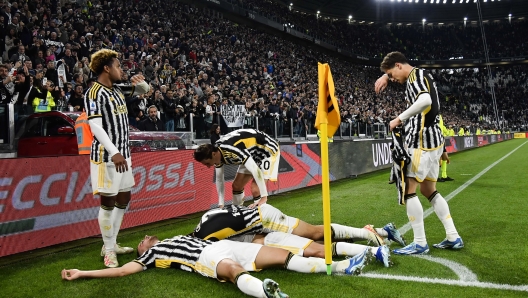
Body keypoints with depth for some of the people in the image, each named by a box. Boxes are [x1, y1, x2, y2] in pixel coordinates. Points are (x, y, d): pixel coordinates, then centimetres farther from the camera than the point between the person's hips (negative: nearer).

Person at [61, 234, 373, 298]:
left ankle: (342, 266, -7)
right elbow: (122, 270, 11)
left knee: (285, 255, -5)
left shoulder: (176, 239, 36)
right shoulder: (151, 255, 18)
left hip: (222, 245, 7)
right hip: (206, 257, -7)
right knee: (236, 272, -43)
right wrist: (82, 273, 10)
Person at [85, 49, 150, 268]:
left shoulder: (117, 90, 12)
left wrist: (141, 82, 1)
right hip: (106, 155, -9)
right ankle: (108, 250, 12)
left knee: (124, 199, 14)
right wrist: (114, 153, -32)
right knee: (108, 202, -2)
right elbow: (95, 126, -22)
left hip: (123, 153, 9)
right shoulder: (95, 93, -13)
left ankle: (111, 244, 27)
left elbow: (143, 90, 26)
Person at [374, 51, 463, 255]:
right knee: (428, 190, 16)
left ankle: (420, 243, -2)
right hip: (431, 139, 10)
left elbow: (425, 101, -31)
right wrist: (386, 77, 20)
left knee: (408, 190, -7)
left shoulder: (416, 74, -11)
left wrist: (399, 118, -24)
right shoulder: (419, 75, 19)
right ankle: (453, 238, 19)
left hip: (423, 140, -10)